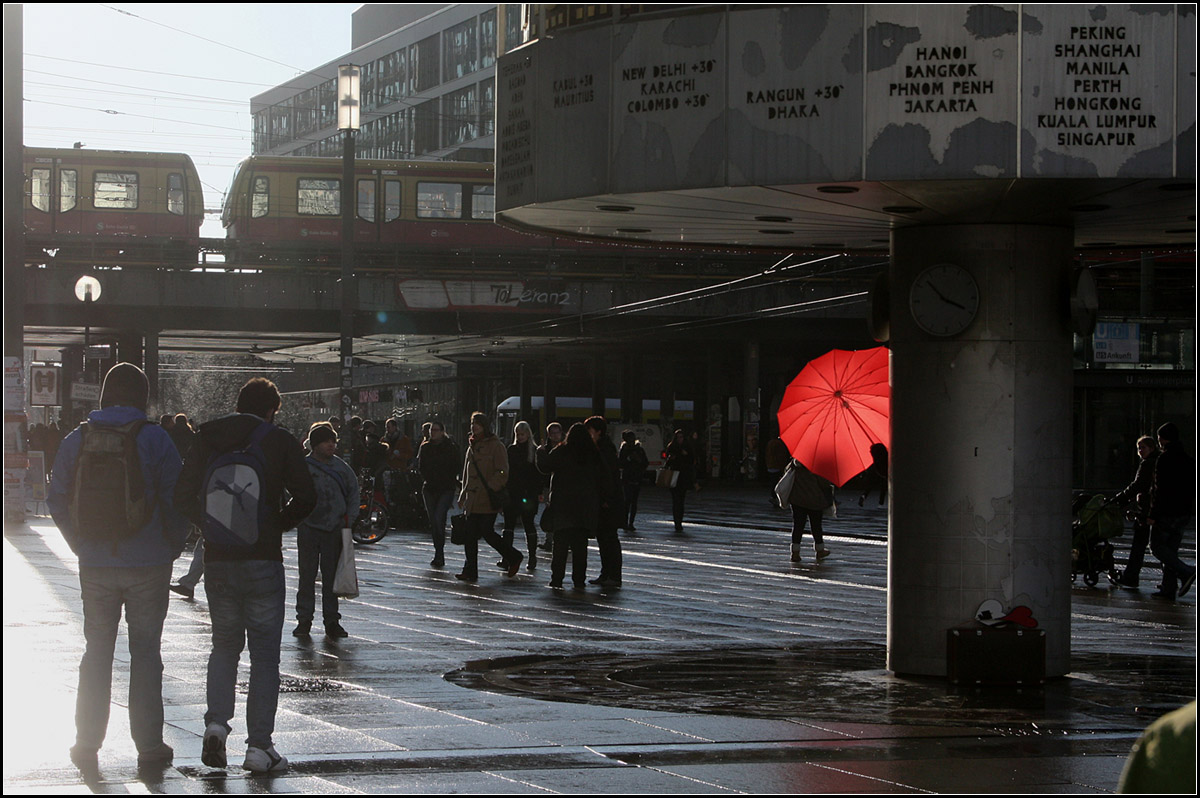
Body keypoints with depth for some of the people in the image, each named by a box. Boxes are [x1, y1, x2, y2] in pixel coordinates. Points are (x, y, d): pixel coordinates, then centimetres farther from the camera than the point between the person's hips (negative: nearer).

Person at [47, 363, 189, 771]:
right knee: (145, 652, 5)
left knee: (96, 650, 12)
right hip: (148, 564, -2)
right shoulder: (154, 438, -8)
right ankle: (149, 745, 7)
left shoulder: (78, 439, 2)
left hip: (95, 565, 2)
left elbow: (57, 500, 6)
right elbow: (175, 497, -8)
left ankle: (87, 742, 13)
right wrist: (173, 546, 6)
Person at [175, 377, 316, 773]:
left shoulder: (208, 439, 5)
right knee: (264, 651, 5)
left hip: (218, 558, 3)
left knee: (224, 644, 18)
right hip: (263, 559, -3)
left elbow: (184, 495, 2)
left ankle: (216, 722, -2)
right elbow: (306, 497, -9)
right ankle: (259, 745, 1)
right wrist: (277, 524, 6)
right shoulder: (280, 442, -3)